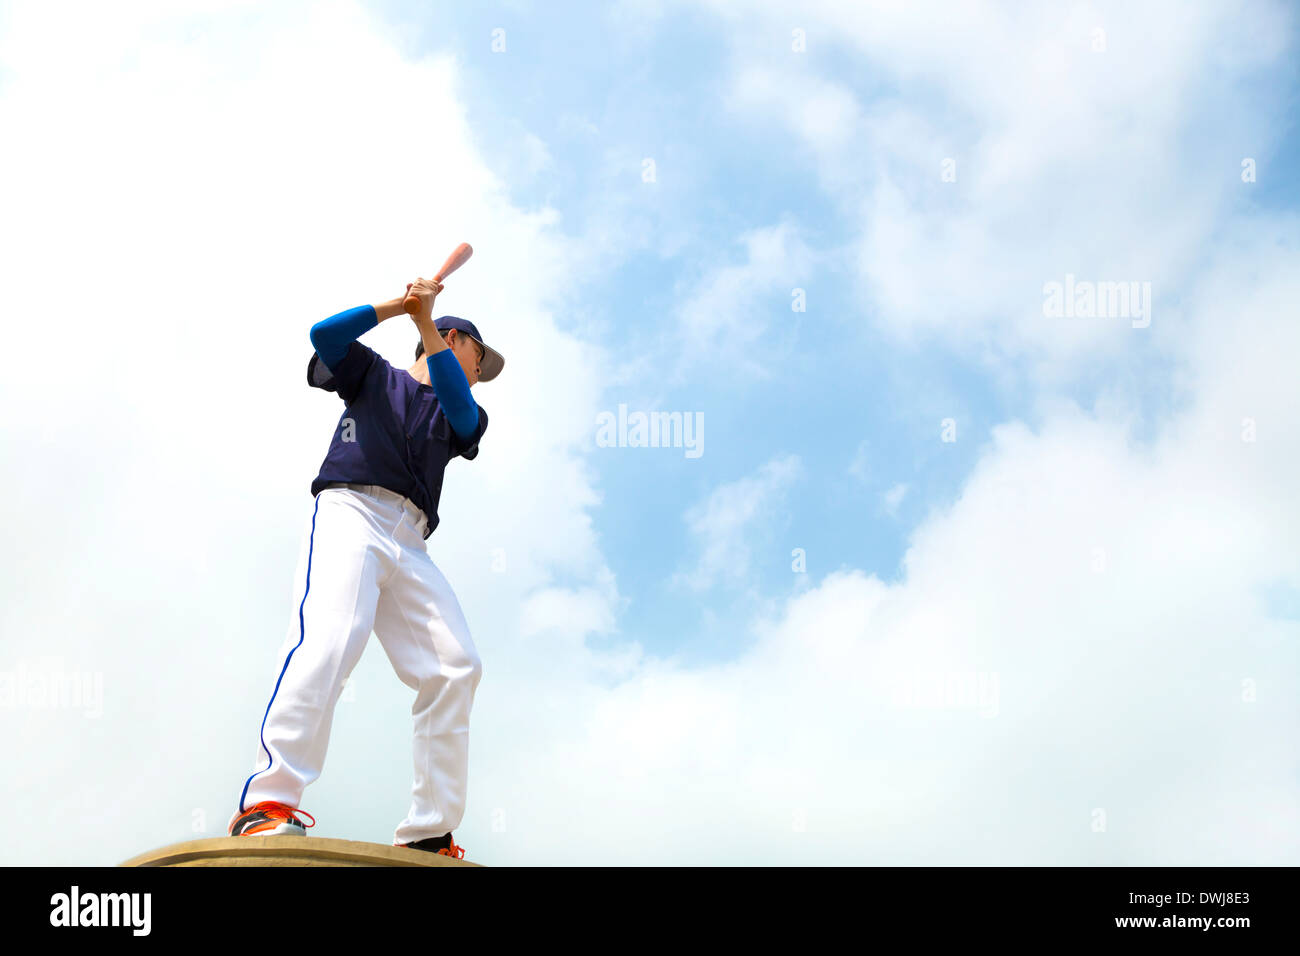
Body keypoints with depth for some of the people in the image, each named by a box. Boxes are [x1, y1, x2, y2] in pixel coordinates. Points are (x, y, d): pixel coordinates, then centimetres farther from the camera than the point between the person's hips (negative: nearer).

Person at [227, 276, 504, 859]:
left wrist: (426, 323, -2)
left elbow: (464, 415, 4)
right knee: (330, 638, -30)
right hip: (350, 512, -5)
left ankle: (427, 835, -7)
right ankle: (266, 805, -41)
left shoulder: (456, 415, 29)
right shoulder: (375, 375, 22)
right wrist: (400, 304, -1)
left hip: (410, 546, 6)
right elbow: (325, 335, 4)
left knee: (456, 667, -9)